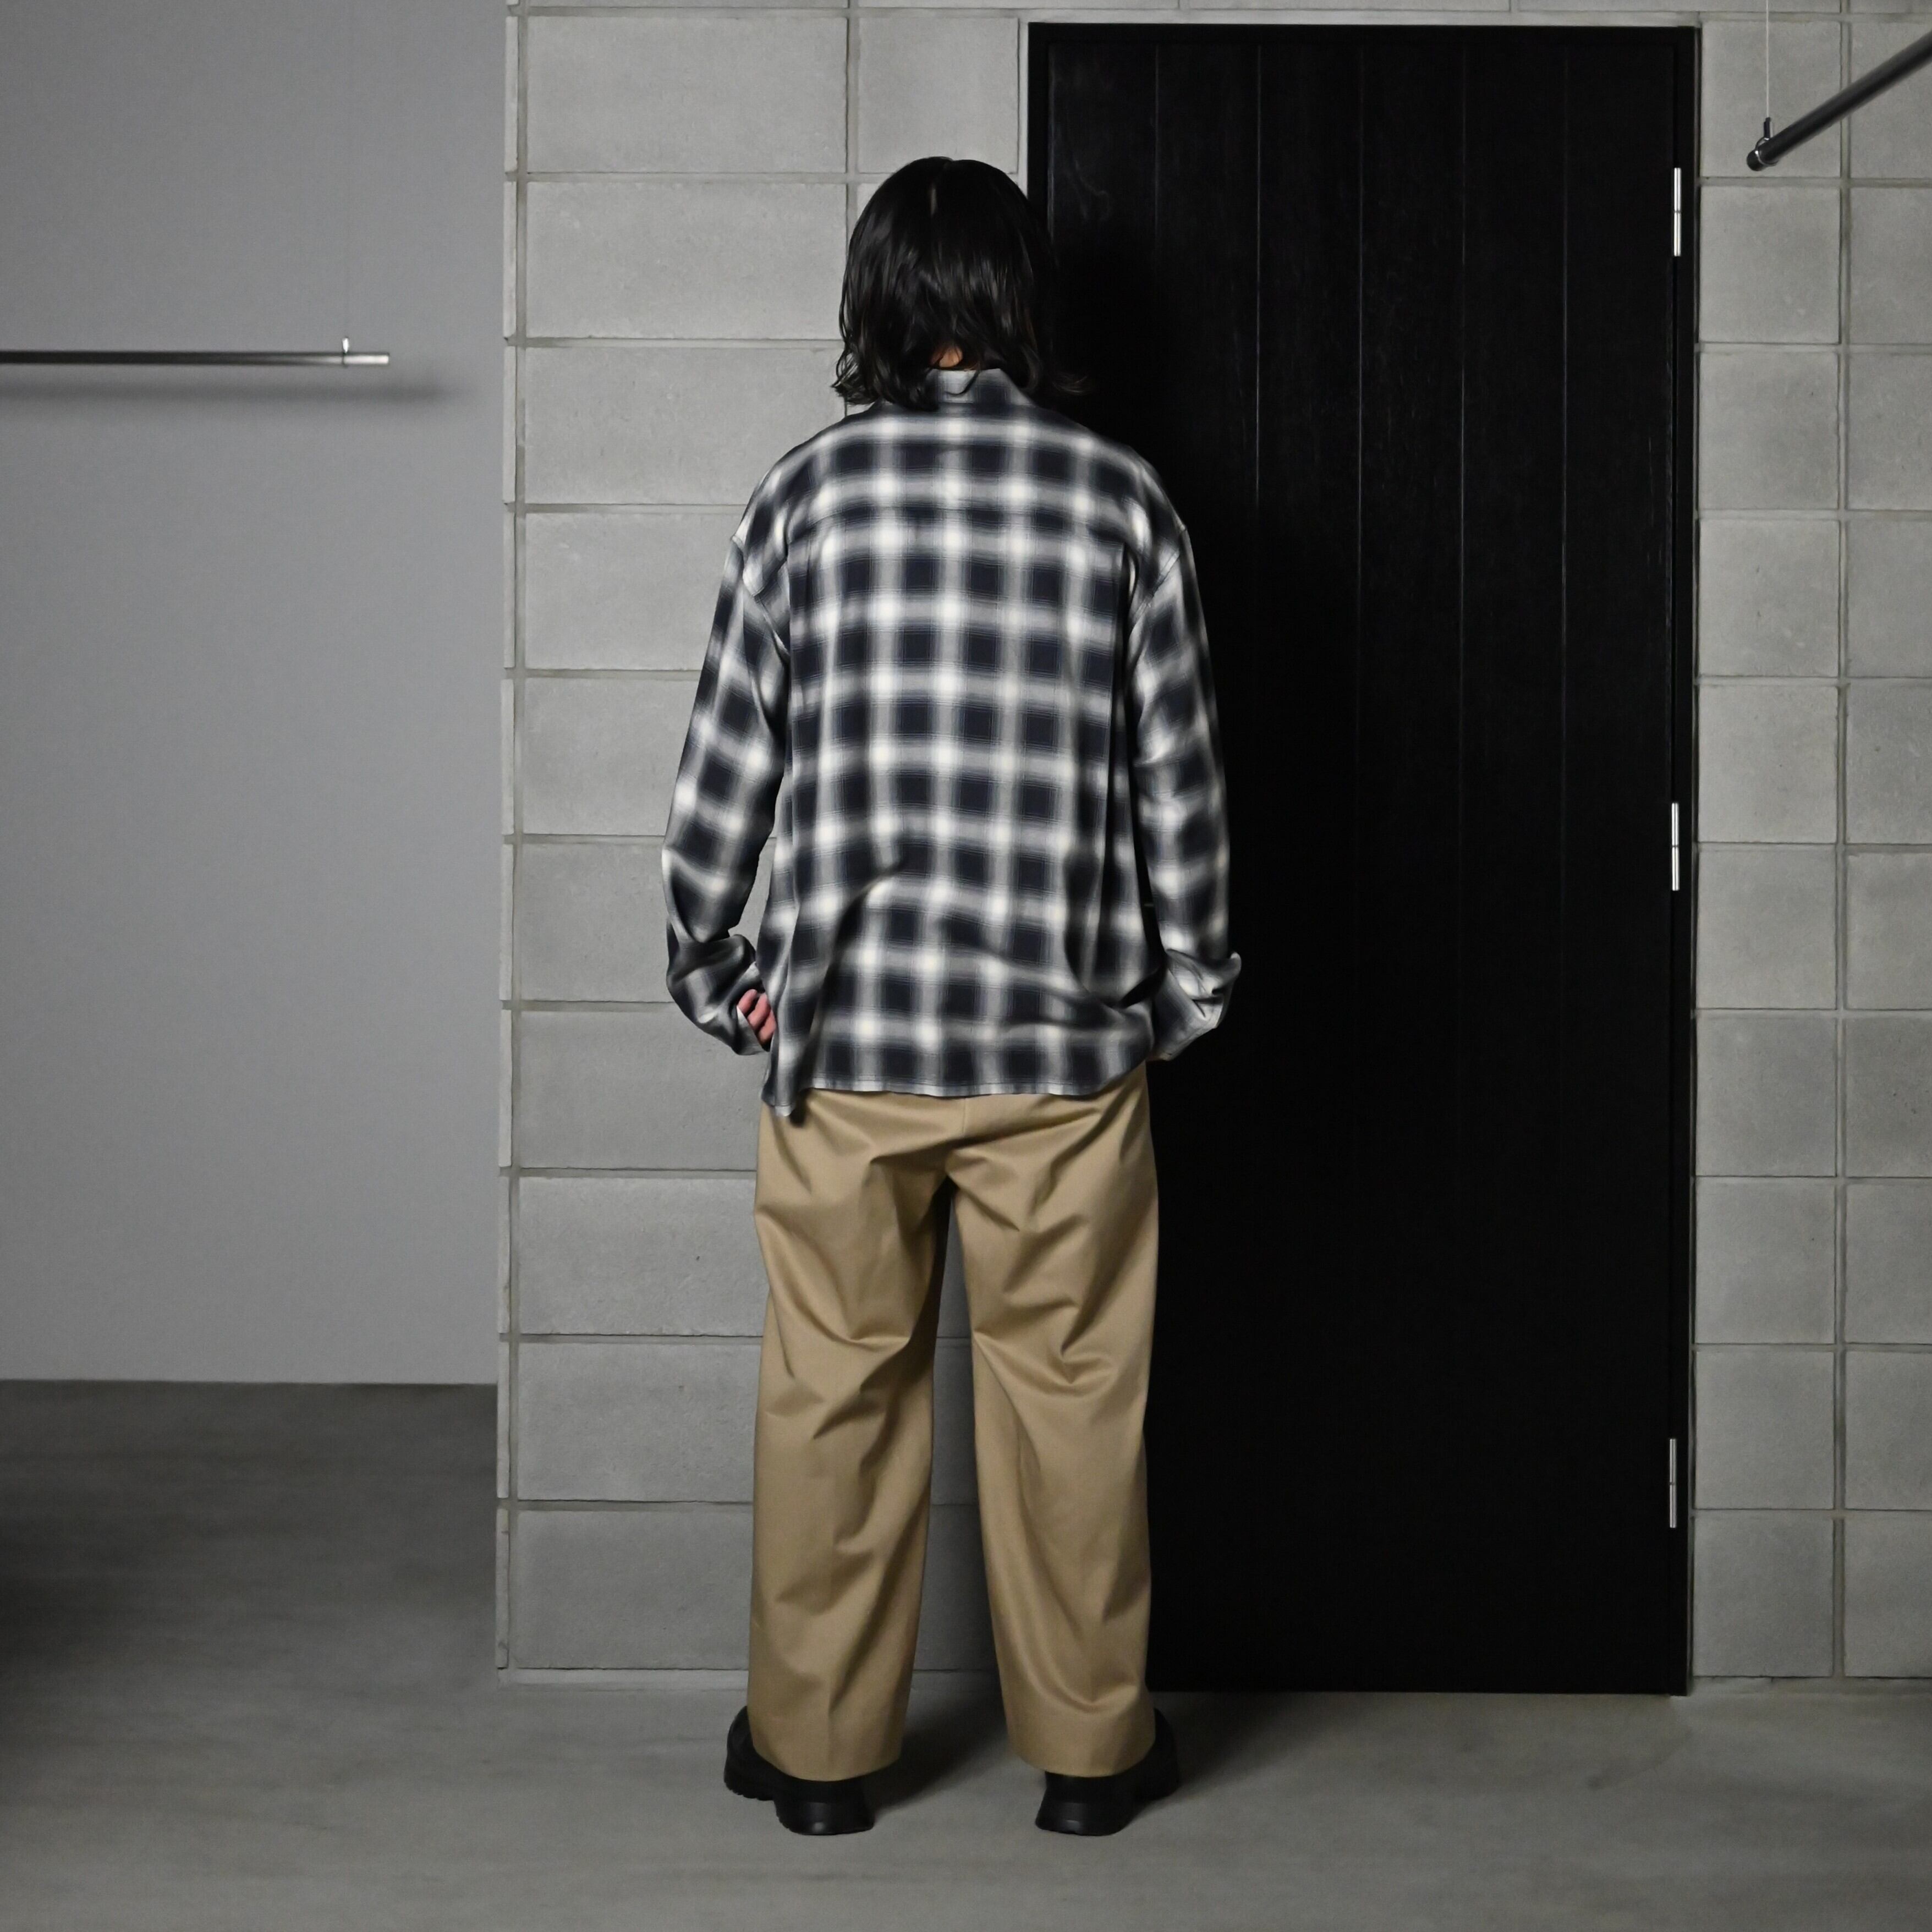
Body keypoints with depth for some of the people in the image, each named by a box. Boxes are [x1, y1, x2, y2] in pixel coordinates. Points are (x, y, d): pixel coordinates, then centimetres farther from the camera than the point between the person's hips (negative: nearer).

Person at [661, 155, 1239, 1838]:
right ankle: (1090, 1745, 22)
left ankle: (817, 1745, 21)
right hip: (1066, 1033, 0)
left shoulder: (809, 493, -2)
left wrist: (709, 969, 13)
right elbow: (1179, 773, 0)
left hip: (845, 1024, 0)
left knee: (834, 1385, 11)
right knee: (1071, 1387, 10)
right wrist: (1192, 983, 12)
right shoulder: (1118, 497, -1)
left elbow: (730, 756, 1)